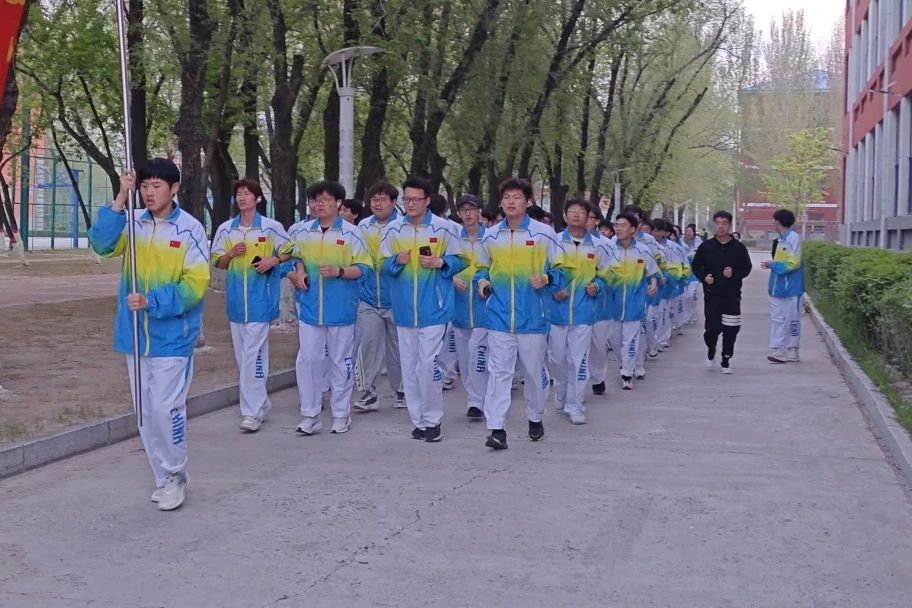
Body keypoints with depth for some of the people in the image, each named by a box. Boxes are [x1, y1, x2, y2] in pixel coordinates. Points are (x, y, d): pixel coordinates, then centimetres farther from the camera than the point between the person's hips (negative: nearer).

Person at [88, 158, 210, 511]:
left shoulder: (190, 229, -9)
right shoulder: (133, 223, 3)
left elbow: (195, 284, -13)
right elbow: (102, 245, -14)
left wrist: (152, 301, -22)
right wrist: (120, 200, -20)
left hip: (172, 336, -5)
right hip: (135, 334, 5)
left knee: (166, 408, -6)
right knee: (145, 412, 11)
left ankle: (175, 475, 14)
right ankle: (164, 479, 24)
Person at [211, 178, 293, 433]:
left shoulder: (271, 227, -3)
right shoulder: (225, 229, 8)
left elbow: (291, 250, 6)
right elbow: (217, 263, 12)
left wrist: (274, 260, -12)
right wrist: (231, 253, -7)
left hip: (260, 300, -5)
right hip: (236, 300, 5)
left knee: (253, 354, -10)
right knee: (242, 355, 10)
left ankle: (253, 411, -7)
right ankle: (260, 403, 25)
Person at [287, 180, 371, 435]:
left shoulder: (351, 233, -4)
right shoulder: (300, 232, 6)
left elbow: (363, 268, -5)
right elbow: (292, 258, 20)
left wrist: (340, 271, -20)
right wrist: (296, 272, 0)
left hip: (340, 309, -2)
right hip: (310, 308, 2)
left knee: (340, 361, 8)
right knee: (307, 359, 0)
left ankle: (341, 414, 19)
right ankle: (310, 415, 9)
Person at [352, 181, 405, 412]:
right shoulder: (362, 227, 9)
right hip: (368, 298, 3)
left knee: (398, 347, 8)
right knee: (367, 344, -3)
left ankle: (402, 391, 22)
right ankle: (368, 393, 4)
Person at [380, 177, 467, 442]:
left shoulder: (444, 228, -4)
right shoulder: (393, 229, 5)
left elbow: (459, 261, 3)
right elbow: (383, 264, 9)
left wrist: (440, 263, -15)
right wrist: (397, 260, -11)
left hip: (434, 308, -4)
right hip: (404, 308, 4)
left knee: (429, 364, -7)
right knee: (409, 366, 8)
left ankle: (432, 419, 8)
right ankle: (419, 420, 19)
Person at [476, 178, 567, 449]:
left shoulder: (544, 234, -3)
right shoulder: (490, 236, 6)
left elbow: (561, 270, 2)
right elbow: (482, 269, 19)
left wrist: (547, 279, -18)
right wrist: (482, 282, -2)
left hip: (532, 317, -1)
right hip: (499, 317, 1)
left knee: (535, 370, 12)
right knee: (498, 372, -3)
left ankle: (535, 418, 33)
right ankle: (497, 428, -3)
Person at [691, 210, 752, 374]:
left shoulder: (739, 247, 1)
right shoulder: (706, 246, 1)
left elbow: (747, 268, 6)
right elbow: (696, 266, 9)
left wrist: (734, 274, -13)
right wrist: (704, 277, -10)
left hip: (732, 296, 1)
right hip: (712, 295, 0)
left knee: (730, 329, 0)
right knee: (713, 328, -5)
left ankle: (726, 360, 17)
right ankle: (711, 351, 27)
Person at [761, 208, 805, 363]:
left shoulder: (793, 238, -13)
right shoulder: (780, 240, 12)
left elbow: (794, 263, -18)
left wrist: (773, 265, -13)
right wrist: (771, 265, 0)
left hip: (791, 287, -8)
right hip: (778, 287, 8)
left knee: (792, 319, 2)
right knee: (777, 318, 7)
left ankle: (792, 351, 10)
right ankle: (778, 349, 11)